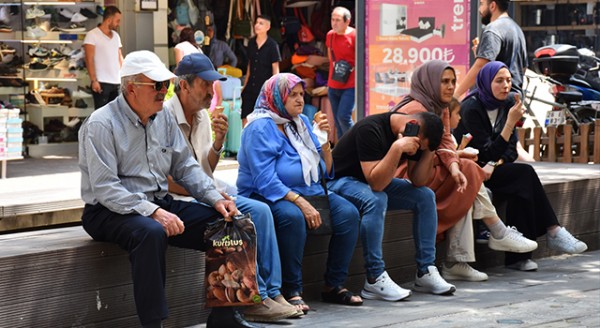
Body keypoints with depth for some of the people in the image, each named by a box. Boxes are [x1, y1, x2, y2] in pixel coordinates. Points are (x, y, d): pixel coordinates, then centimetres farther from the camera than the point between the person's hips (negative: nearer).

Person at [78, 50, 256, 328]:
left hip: (159, 205, 7)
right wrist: (152, 212, -30)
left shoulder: (163, 118, 9)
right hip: (110, 212, -7)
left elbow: (185, 167, 14)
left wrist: (215, 198, -3)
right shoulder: (101, 125, -14)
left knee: (226, 221, -7)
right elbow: (105, 189, -21)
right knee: (151, 232, -40)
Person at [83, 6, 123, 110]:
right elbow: (89, 60, -9)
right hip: (101, 83, -6)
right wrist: (93, 81, -16)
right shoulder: (92, 35, -4)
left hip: (117, 83, 6)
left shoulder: (116, 35, 16)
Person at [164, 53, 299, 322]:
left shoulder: (202, 116, 12)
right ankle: (256, 299, -16)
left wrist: (219, 141, -3)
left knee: (259, 210, -7)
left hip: (202, 197, 9)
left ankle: (271, 291, -6)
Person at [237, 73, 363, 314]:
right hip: (266, 196, -7)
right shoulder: (261, 128, -11)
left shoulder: (302, 122, 11)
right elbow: (265, 181, -22)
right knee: (293, 216, -38)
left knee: (348, 213, -15)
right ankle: (291, 291, -26)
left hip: (308, 192, 7)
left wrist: (324, 140, -3)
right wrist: (301, 203, -30)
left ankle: (334, 285, -7)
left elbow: (325, 172, 13)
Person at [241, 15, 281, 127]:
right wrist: (245, 86, 15)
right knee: (245, 119, 1)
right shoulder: (251, 43, 8)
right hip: (251, 87, 5)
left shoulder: (272, 45, -7)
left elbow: (275, 69, -5)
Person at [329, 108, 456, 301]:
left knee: (425, 196, -5)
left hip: (376, 181, 8)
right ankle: (374, 280, -32)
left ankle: (425, 272, -2)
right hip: (341, 181, -8)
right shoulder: (370, 129, -30)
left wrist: (428, 151, -18)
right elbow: (376, 183, -37)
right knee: (376, 200, -37)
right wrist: (398, 147, -42)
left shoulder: (416, 135, -6)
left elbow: (417, 181, -4)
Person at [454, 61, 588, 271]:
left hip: (489, 170, 6)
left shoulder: (508, 103, 3)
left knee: (520, 186, -26)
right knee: (525, 173, -26)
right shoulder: (471, 109, -17)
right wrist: (511, 122, -29)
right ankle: (552, 232, -22)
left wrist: (494, 165, -17)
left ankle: (518, 256, -28)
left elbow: (511, 150, 4)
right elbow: (488, 153, -22)